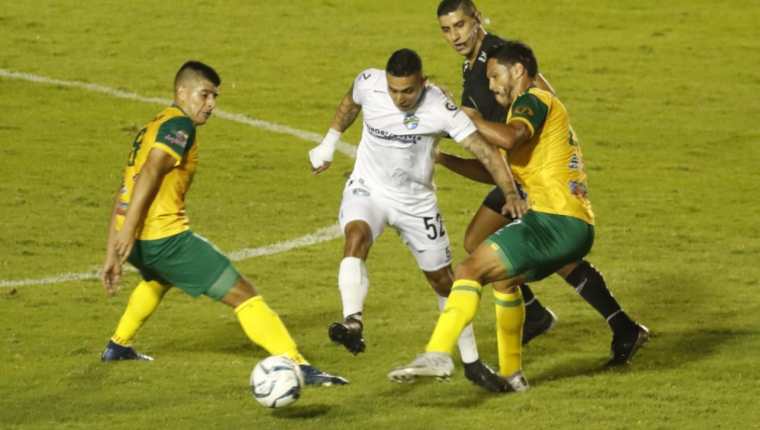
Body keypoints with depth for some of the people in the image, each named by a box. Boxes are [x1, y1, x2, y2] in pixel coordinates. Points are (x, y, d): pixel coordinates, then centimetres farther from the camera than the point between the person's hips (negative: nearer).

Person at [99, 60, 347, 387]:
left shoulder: (151, 128, 21)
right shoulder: (179, 125, -6)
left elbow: (123, 194, 23)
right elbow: (150, 172, -21)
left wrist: (112, 255, 24)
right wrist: (127, 232, -28)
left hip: (133, 239, 9)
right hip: (164, 235, -9)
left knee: (158, 279, 44)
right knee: (243, 295, -9)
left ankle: (118, 346, 53)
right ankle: (298, 367, -19)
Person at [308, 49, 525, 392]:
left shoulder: (440, 109, -25)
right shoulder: (369, 83, -17)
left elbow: (485, 150, -26)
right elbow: (350, 103, 9)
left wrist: (511, 193, -38)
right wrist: (328, 144, 14)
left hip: (416, 201, 0)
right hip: (367, 189, 0)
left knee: (443, 280, 8)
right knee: (356, 236, -33)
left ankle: (471, 363, 24)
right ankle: (353, 325, -48)